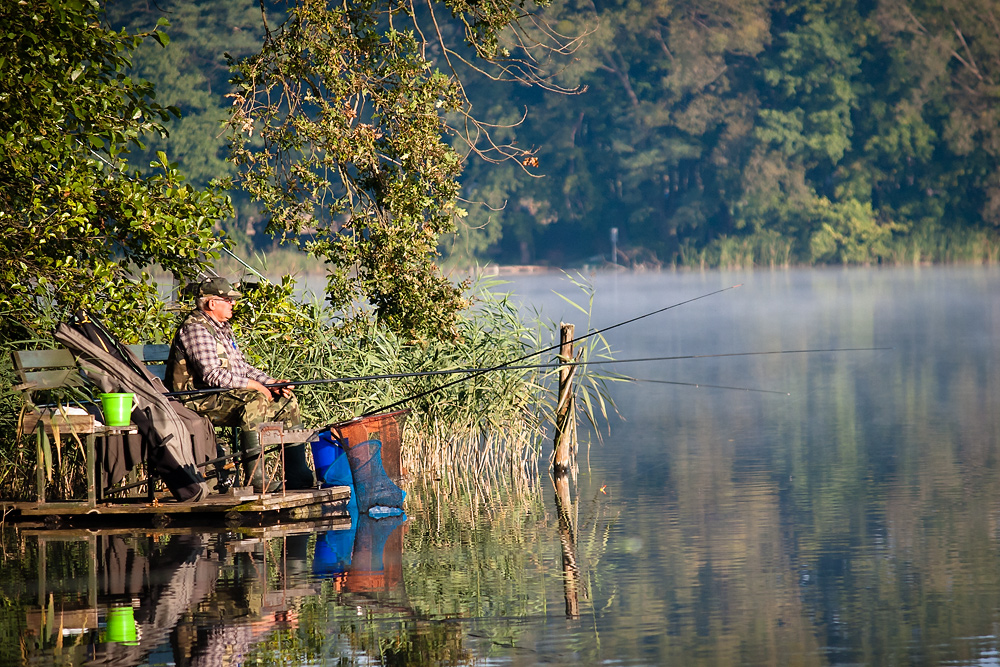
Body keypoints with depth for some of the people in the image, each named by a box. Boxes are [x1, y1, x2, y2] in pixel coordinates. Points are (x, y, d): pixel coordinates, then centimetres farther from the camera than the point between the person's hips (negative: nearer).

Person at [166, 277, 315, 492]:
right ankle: (254, 478, -36)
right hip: (201, 400, -10)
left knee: (287, 401, 5)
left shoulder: (222, 327, 19)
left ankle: (297, 475, 5)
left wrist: (270, 382, 5)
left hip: (227, 394, 10)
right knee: (255, 400, -35)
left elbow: (241, 367, 22)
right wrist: (253, 385, -18)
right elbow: (213, 375, -23)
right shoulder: (195, 329, -14)